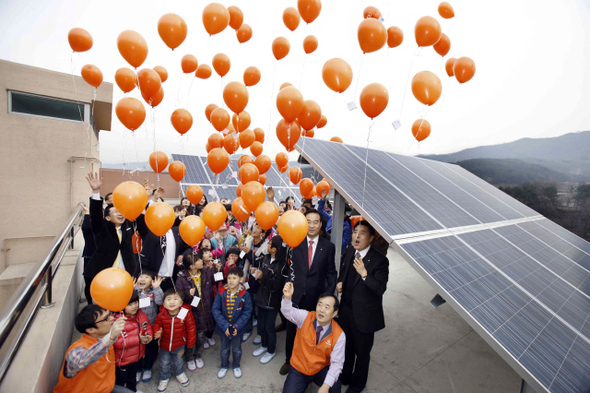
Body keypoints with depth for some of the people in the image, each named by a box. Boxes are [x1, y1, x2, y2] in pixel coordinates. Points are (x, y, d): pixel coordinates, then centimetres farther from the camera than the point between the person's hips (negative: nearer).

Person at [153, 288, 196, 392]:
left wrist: (190, 342, -6)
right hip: (164, 345, 1)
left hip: (179, 345, 0)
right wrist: (157, 333, -22)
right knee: (164, 364, 22)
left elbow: (191, 328, -13)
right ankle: (163, 379, 51)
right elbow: (157, 325, -1)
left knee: (179, 362, 24)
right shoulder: (161, 315, -22)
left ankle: (180, 374, 55)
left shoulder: (186, 314, -26)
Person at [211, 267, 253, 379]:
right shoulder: (222, 293, -17)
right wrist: (224, 325, -19)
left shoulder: (244, 294, -20)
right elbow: (216, 309, -13)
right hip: (223, 328, 1)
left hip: (237, 329, -1)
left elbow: (247, 311, -12)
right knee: (224, 349, 24)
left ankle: (236, 366, 49)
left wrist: (238, 326, -20)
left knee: (237, 350, 22)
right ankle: (224, 366, 51)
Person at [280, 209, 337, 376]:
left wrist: (328, 296, -5)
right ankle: (289, 360, 43)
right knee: (292, 330, 17)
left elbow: (331, 273, 0)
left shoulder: (328, 247, -4)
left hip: (316, 298, 0)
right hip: (295, 295, 0)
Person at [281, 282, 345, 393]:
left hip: (321, 370, -1)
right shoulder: (305, 317, -14)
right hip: (298, 369, 1)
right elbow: (288, 312, -27)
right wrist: (287, 297, -49)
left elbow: (336, 363, -13)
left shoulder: (339, 335, -15)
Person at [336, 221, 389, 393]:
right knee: (346, 346, 26)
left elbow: (381, 289, -28)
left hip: (364, 315, -5)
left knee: (362, 351, 19)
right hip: (346, 309, 6)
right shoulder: (349, 252, -3)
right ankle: (344, 376, 53)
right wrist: (340, 282, -4)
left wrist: (364, 274, -42)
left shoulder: (379, 260, -23)